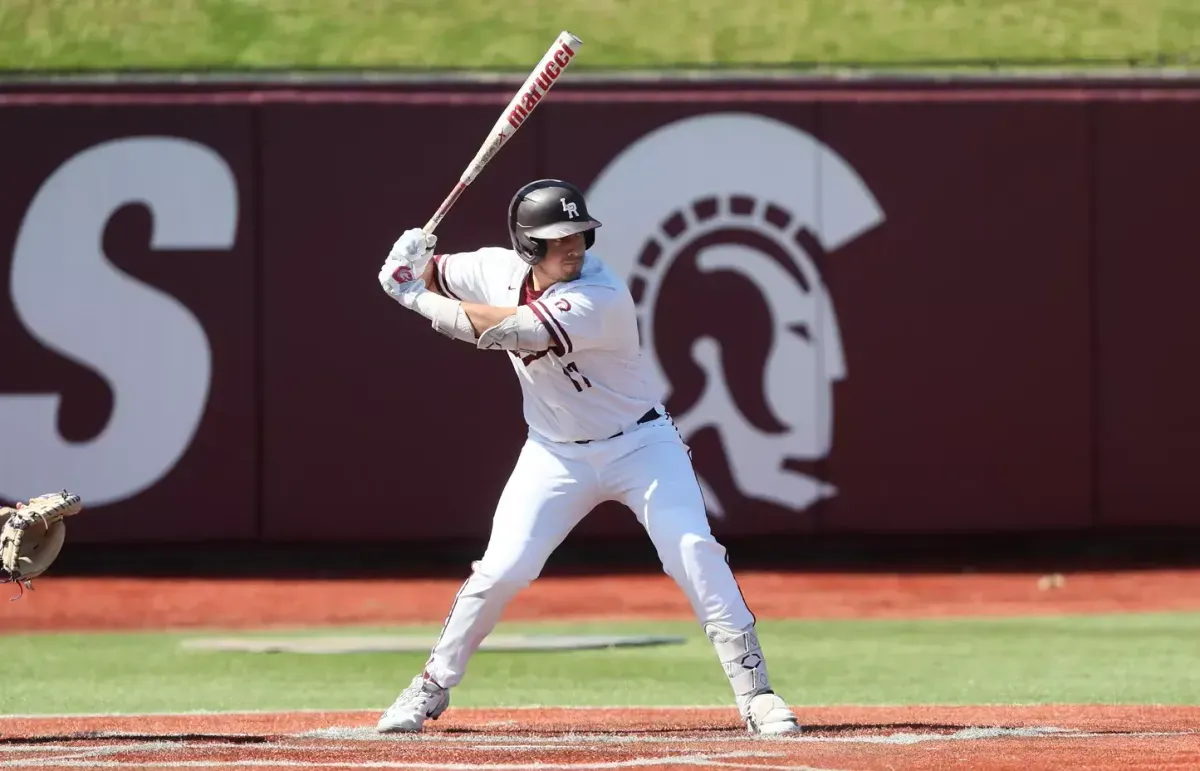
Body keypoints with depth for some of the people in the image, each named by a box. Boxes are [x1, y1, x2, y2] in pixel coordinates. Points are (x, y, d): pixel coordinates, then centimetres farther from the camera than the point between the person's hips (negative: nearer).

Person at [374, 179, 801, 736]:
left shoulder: (601, 298, -29)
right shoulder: (500, 270, -10)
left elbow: (509, 331, -37)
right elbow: (433, 274, 8)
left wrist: (418, 298, -31)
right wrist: (410, 267, -18)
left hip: (641, 445, -4)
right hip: (556, 454, 4)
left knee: (695, 556, -17)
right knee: (500, 570, -7)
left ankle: (754, 693, -11)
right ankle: (431, 688, 11)